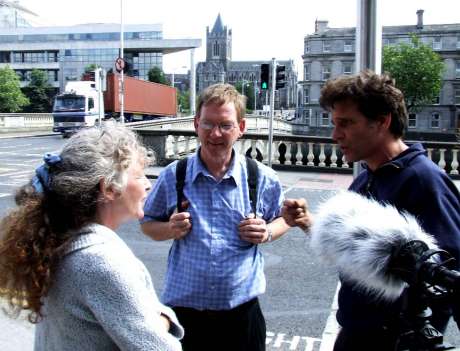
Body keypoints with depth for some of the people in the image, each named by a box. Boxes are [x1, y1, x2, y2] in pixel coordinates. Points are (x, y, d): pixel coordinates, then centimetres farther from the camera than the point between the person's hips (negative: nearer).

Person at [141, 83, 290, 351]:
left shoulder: (262, 178, -5)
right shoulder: (173, 176, -4)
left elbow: (283, 218, 11)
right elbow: (148, 223, 8)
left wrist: (267, 233, -10)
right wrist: (170, 229, -13)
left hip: (242, 309, 0)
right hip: (183, 309, 0)